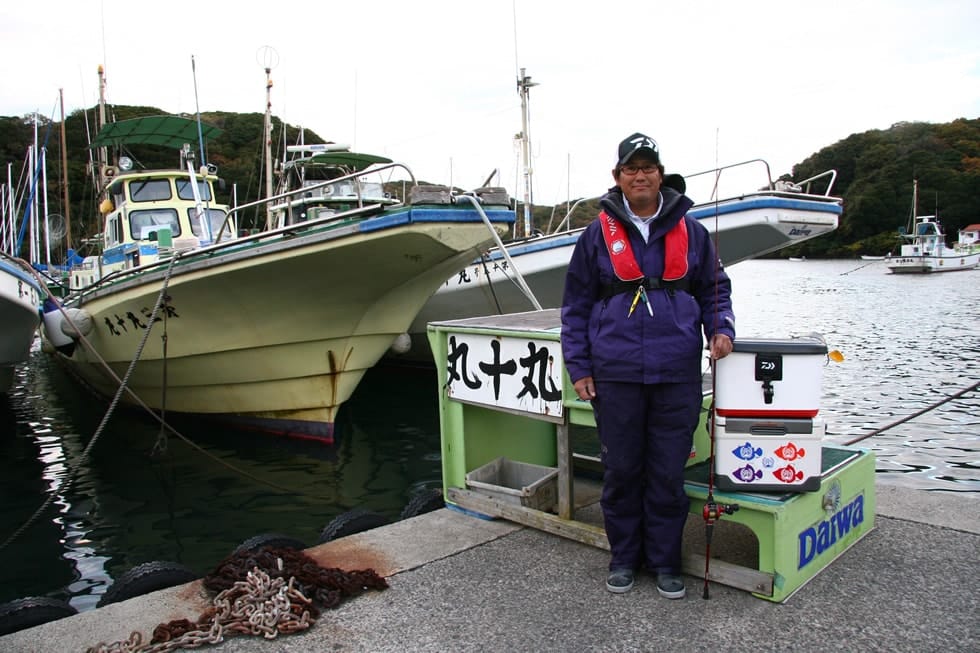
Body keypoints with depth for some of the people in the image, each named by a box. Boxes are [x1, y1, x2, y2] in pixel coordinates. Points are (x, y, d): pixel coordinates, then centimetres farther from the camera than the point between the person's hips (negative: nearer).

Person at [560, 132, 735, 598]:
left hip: (677, 373, 1)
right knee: (621, 470, 9)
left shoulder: (690, 231, 8)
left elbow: (715, 289, 17)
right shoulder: (598, 234, 5)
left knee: (669, 472, 8)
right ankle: (624, 557, 28)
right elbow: (576, 306, 7)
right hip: (615, 374, 0)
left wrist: (720, 329, -3)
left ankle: (664, 561, 26)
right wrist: (579, 368, 1)